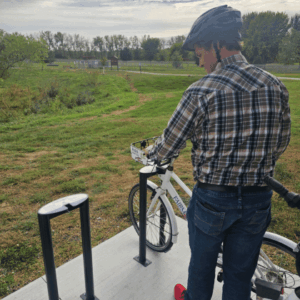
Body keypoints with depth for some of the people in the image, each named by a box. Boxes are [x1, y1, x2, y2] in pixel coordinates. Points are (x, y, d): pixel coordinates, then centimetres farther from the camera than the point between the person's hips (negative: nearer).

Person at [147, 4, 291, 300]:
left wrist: (151, 153, 12)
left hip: (212, 198, -3)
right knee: (240, 272, 22)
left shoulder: (201, 92, -20)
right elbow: (281, 143, 7)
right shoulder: (276, 86, -4)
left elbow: (170, 144, -10)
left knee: (202, 263, 24)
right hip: (258, 200, 4)